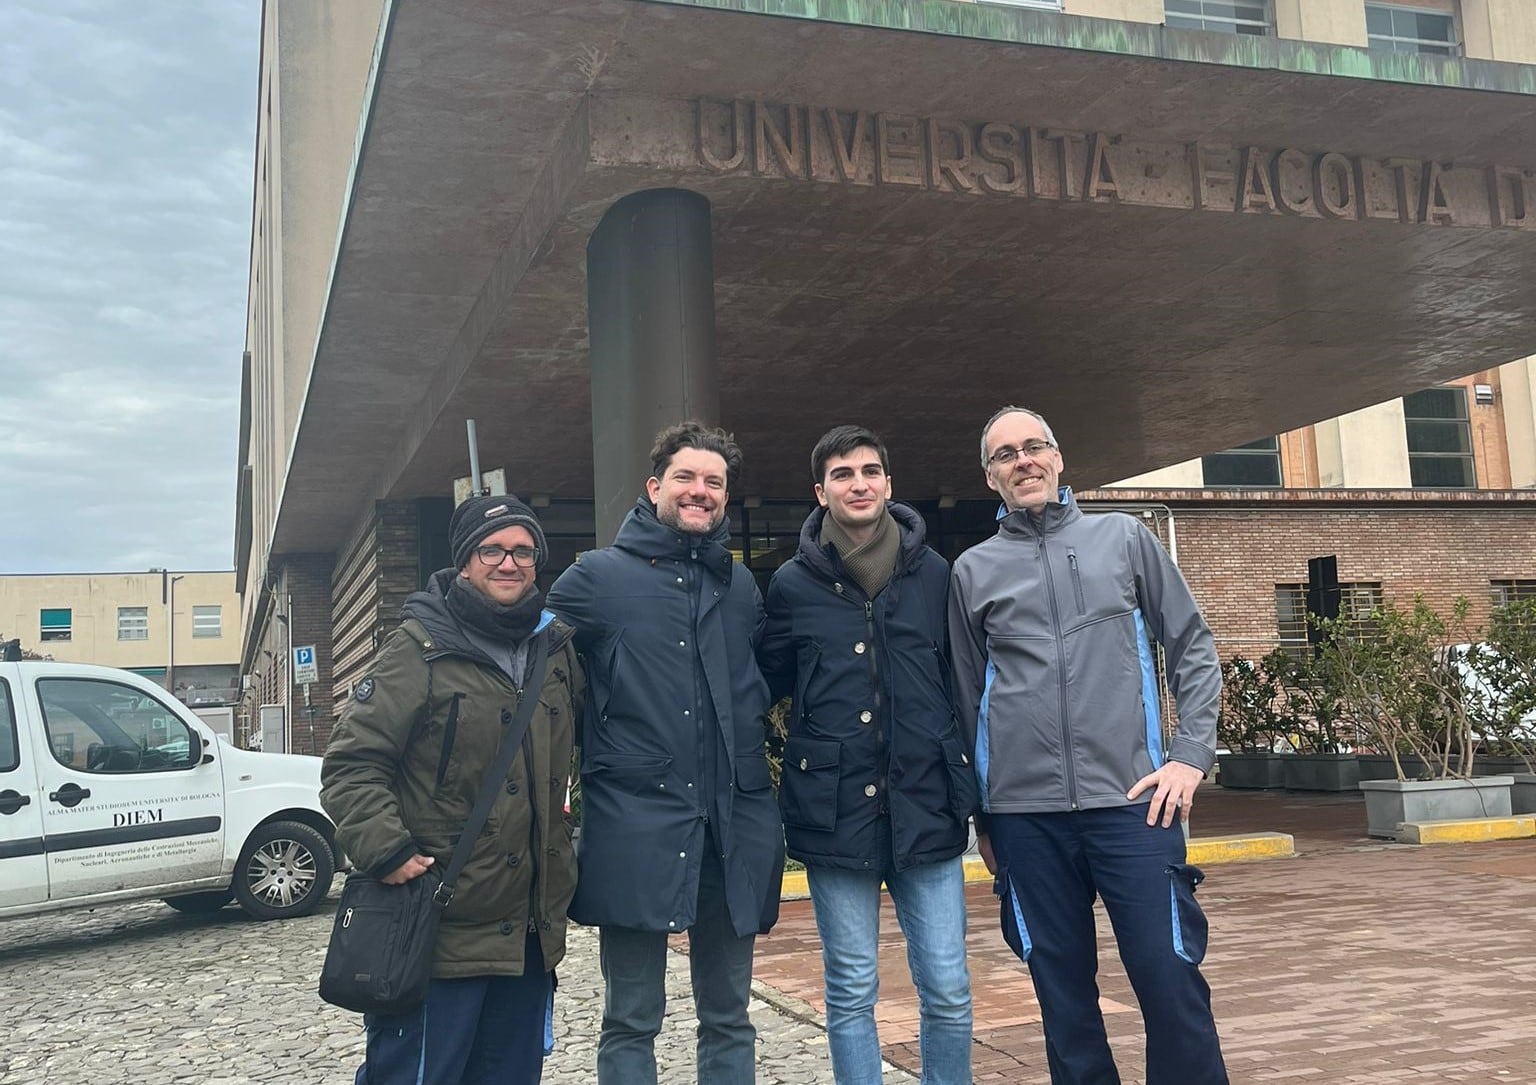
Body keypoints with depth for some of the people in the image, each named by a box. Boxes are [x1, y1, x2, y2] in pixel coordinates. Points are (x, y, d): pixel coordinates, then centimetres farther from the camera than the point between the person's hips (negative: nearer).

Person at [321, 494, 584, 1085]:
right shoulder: (421, 648, -9)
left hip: (531, 933, 6)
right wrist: (387, 851, -21)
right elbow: (351, 764, -10)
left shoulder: (558, 648, 9)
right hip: (439, 931, -6)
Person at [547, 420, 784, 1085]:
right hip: (636, 822, -4)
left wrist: (745, 732, 11)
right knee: (631, 1022, 5)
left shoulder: (740, 584, 14)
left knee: (728, 1016, 13)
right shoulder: (596, 576, 1)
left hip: (734, 823, 4)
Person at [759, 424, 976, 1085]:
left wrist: (967, 783, 8)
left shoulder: (934, 574, 5)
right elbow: (766, 684, 13)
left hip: (925, 807, 1)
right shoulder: (793, 584, 2)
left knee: (948, 992, 4)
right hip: (836, 813, 0)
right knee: (851, 993, 8)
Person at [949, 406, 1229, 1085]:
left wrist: (1191, 754, -2)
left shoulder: (1123, 537, 8)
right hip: (1024, 812, 1)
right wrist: (983, 815, 13)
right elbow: (966, 698, 14)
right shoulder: (973, 571, 10)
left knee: (1171, 979, -3)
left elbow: (1193, 648, 9)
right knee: (1063, 993, 7)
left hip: (1131, 799, -1)